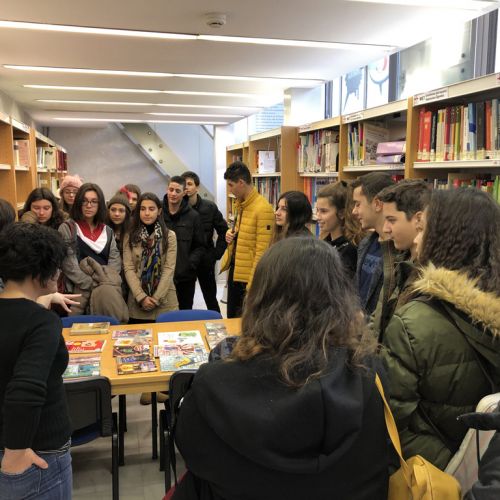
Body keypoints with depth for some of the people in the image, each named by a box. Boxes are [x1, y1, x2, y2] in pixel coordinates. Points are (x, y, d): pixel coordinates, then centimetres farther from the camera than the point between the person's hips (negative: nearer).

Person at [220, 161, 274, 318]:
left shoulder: (263, 208, -20)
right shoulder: (239, 204, 7)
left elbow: (262, 251, -20)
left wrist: (252, 283, -20)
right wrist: (231, 233, 1)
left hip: (248, 276, -8)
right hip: (234, 270, 8)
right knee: (232, 318, 19)